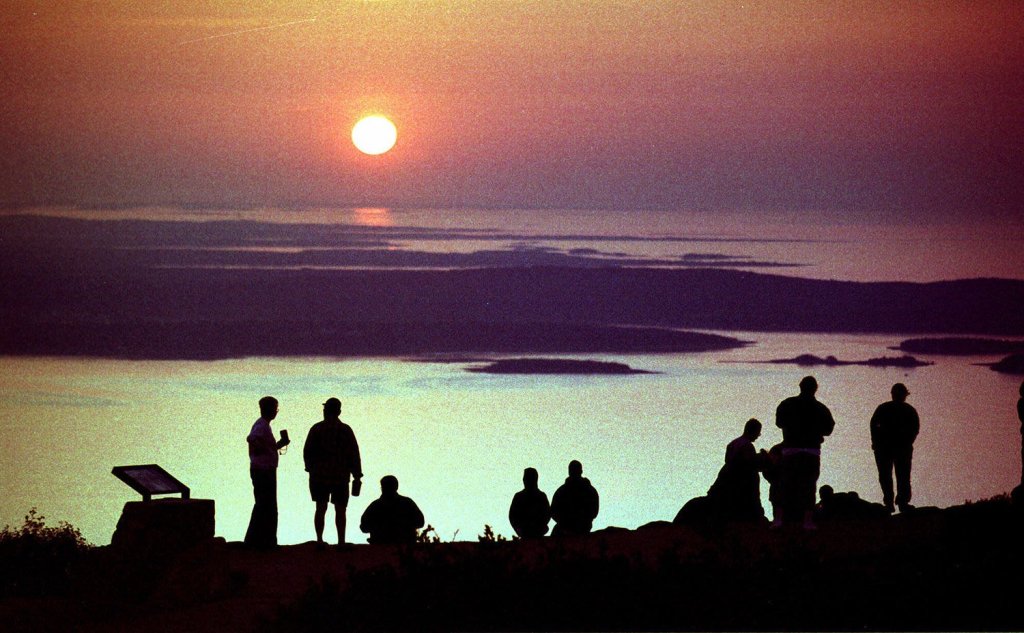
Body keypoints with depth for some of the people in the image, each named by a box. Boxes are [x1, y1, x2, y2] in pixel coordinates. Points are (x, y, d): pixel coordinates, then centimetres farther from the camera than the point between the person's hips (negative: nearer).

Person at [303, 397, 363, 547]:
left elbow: (307, 452, 1)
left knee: (321, 508, 8)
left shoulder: (317, 429, -2)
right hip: (340, 476, -1)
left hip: (319, 474, 1)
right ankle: (341, 541, 0)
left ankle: (319, 540, 4)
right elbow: (354, 454, -5)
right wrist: (357, 476, 1)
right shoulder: (345, 430, -4)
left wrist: (310, 468, 16)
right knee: (340, 509, 4)